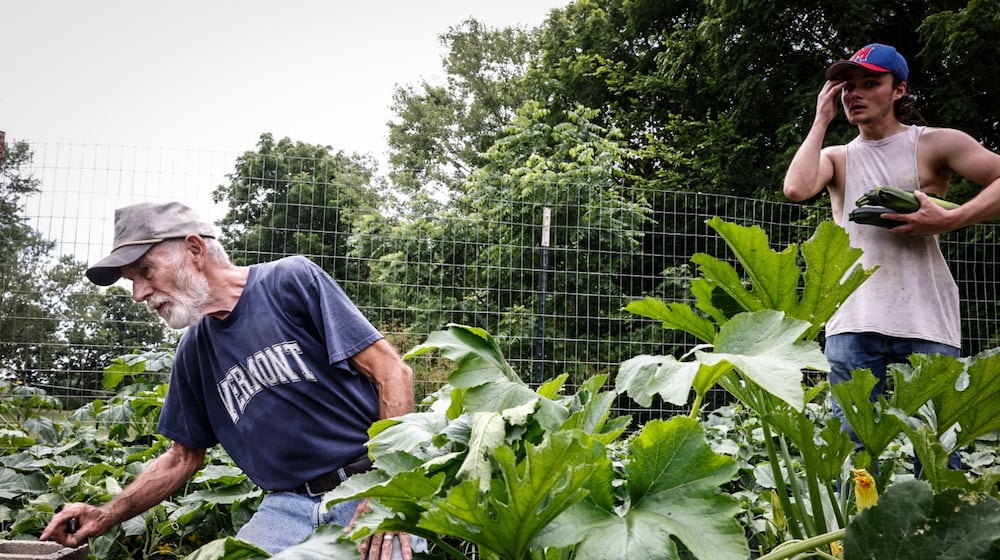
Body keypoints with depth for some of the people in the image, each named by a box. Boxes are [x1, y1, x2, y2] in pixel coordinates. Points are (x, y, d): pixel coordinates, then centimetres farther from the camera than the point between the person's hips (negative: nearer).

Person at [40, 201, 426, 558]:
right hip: (289, 505, 5)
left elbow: (391, 371, -10)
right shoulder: (194, 351, 12)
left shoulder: (291, 280, -7)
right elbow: (184, 457, 23)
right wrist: (107, 516, 9)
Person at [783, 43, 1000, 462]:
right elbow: (796, 188, -5)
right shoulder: (836, 157, 17)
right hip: (853, 323, 3)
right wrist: (821, 120, 4)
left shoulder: (934, 144, 8)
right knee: (852, 441, 1)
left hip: (925, 321, -2)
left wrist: (950, 220, -13)